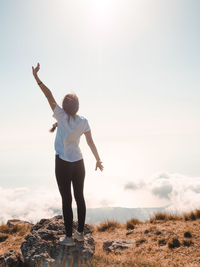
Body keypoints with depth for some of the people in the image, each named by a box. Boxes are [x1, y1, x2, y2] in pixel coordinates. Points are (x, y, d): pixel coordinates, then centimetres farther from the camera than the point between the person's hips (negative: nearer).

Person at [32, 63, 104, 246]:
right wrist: (98, 160, 10)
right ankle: (80, 233, 23)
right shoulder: (83, 121, -1)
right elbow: (91, 142, 1)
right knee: (79, 197, 13)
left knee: (66, 200, 3)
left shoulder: (62, 116, -12)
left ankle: (69, 237, 12)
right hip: (79, 163, 4)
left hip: (63, 164, -4)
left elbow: (50, 97, -12)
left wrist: (36, 77, -8)